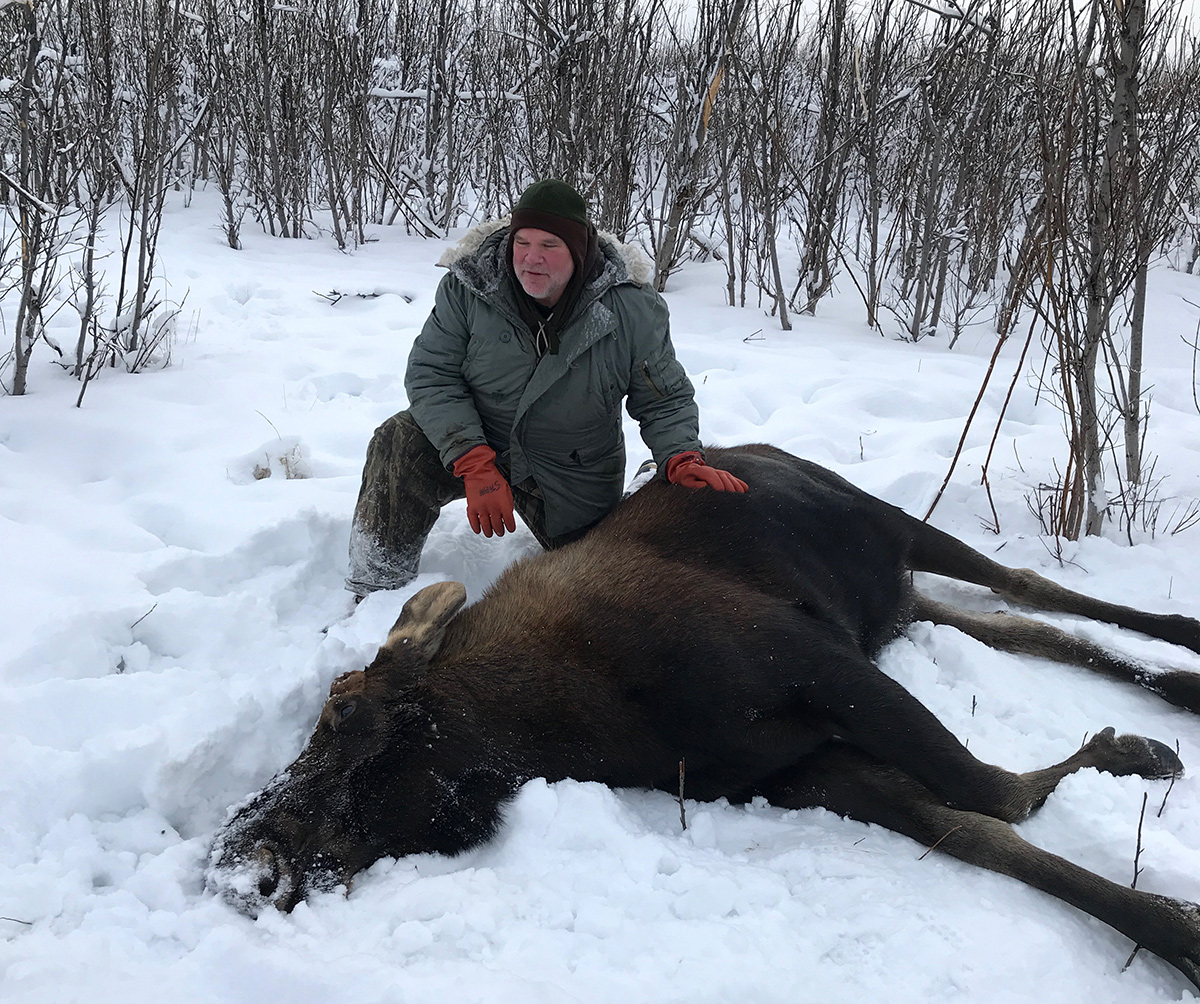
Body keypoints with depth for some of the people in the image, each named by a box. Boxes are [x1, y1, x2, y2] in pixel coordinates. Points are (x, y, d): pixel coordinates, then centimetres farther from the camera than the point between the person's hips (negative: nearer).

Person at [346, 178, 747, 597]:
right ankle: (378, 588, -13)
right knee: (398, 446, -29)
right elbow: (430, 374, -19)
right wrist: (476, 466, -30)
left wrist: (683, 459, -31)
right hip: (471, 441, 0)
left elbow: (665, 402, -9)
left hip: (573, 479, 1)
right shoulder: (468, 285, -18)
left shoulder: (633, 310, -19)